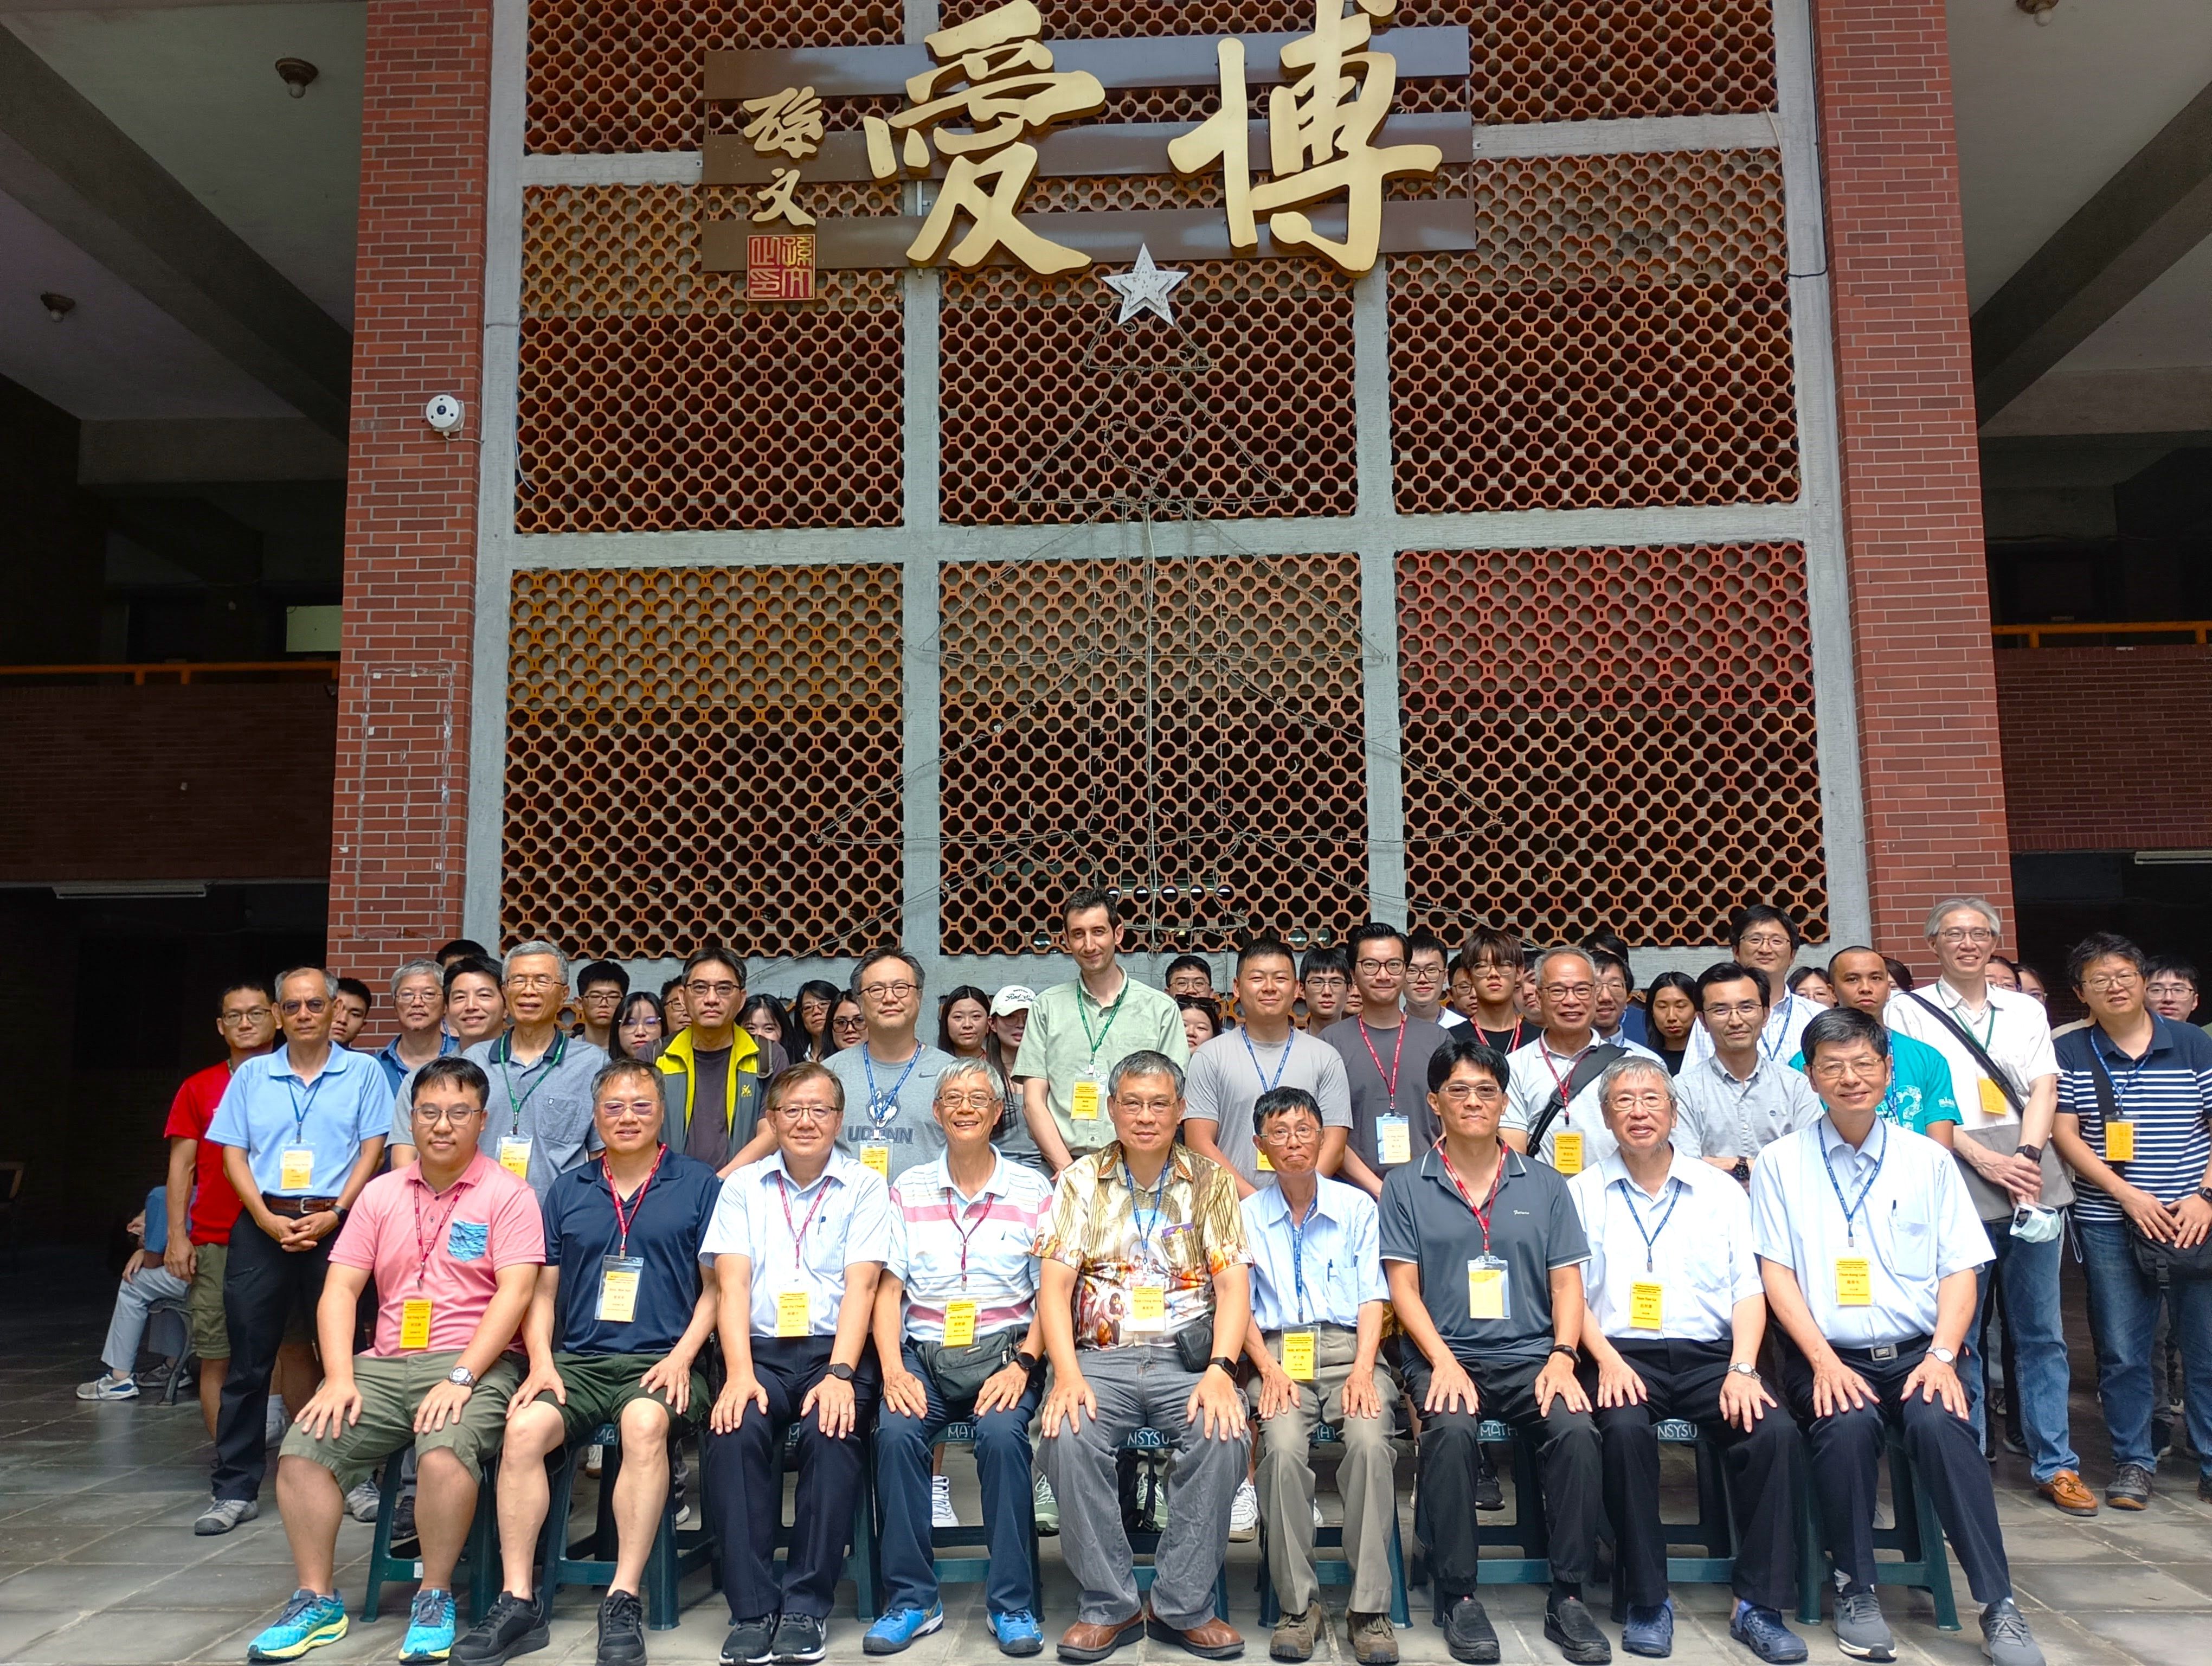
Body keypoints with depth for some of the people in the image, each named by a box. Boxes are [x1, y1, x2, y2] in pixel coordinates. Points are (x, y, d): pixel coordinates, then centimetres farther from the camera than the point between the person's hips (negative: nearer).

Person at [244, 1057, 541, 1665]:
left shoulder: (507, 1194, -3)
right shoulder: (381, 1194, 13)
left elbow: (515, 1293, -11)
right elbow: (340, 1289, 8)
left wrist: (461, 1377, -20)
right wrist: (339, 1379, -6)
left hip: (472, 1364, -5)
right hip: (385, 1364, 5)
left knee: (444, 1452, -32)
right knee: (303, 1449, -14)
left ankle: (435, 1600, -10)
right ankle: (317, 1600, 3)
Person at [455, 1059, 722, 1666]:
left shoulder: (699, 1185, 7)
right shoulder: (567, 1192, 17)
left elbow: (714, 1286, 5)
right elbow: (542, 1291, 16)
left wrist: (682, 1357, -9)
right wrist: (541, 1361, 0)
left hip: (660, 1360, -3)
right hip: (577, 1360, 3)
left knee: (645, 1424, -34)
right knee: (523, 1427, -26)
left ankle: (622, 1603, -29)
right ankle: (517, 1602, -18)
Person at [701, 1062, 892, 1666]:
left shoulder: (866, 1186, 7)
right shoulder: (743, 1186, 12)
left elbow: (861, 1285, -4)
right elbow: (732, 1282, 1)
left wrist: (839, 1374, -17)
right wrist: (740, 1373, -14)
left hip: (835, 1349, -1)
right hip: (760, 1349, 1)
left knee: (833, 1432, -30)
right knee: (735, 1431, -28)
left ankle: (806, 1606, -16)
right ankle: (752, 1609, -19)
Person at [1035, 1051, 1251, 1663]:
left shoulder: (1210, 1182, 8)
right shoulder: (1080, 1181, 8)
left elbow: (1233, 1284, 1)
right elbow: (1054, 1284, 1)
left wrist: (1220, 1371, -16)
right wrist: (1067, 1374, -15)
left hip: (1187, 1358, 0)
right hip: (1102, 1356, 0)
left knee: (1223, 1436, -29)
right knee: (1069, 1436, -29)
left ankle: (1183, 1606, -11)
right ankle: (1109, 1606, -10)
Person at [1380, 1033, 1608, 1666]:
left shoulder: (1544, 1185, 15)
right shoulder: (1406, 1186, 8)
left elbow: (1567, 1282, 10)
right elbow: (1403, 1287, 2)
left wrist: (1563, 1355, -8)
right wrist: (1444, 1363, -12)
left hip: (1530, 1356, 2)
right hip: (1445, 1356, -2)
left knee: (1578, 1430, -28)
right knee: (1452, 1431, -33)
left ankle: (1567, 1597, -12)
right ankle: (1458, 1598, -16)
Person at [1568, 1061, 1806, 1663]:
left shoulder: (1720, 1191, 14)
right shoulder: (1582, 1193, 9)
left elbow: (1748, 1288, 8)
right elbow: (1570, 1291, 3)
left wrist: (1742, 1369, -8)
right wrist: (1607, 1361, -13)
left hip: (1708, 1354, 2)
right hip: (1623, 1354, -2)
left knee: (1776, 1431, -25)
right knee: (1626, 1429, -32)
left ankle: (1758, 1604, -12)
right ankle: (1647, 1602, -16)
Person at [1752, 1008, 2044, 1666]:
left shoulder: (1927, 1160, 9)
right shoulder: (1782, 1162, 4)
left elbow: (1959, 1271, 7)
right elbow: (1777, 1272, 0)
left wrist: (1943, 1356, -9)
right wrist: (1824, 1362, -12)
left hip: (1916, 1352, 1)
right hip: (1827, 1357, -1)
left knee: (1940, 1422, -30)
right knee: (1848, 1423, -31)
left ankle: (1998, 1606, -19)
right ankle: (1856, 1592, -11)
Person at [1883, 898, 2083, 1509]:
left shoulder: (2026, 1011, 16)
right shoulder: (1907, 1012, 4)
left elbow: (2044, 1090, 7)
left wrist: (2027, 1156, -9)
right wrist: (1985, 1159, -11)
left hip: (2034, 1183, 3)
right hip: (1955, 1187, -3)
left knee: (2041, 1332, 8)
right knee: (1957, 1334, 2)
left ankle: (2055, 1464, 16)